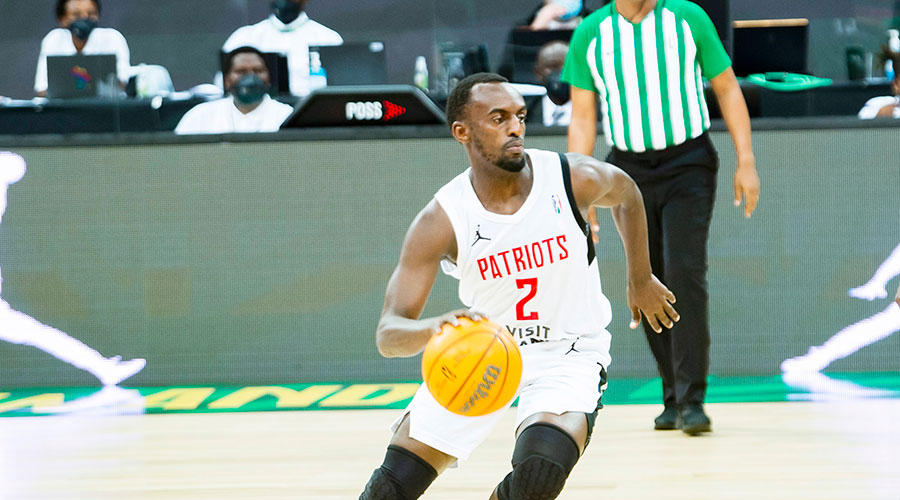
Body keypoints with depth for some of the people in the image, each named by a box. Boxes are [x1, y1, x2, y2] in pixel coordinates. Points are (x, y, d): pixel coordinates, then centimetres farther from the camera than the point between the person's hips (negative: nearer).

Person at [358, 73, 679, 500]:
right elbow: (388, 334, -25)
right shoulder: (441, 221, -21)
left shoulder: (576, 179, -19)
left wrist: (641, 281, 16)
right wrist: (436, 328, -48)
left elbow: (626, 193, 8)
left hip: (566, 350, -1)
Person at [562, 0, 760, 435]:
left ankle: (692, 400, -15)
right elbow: (582, 120, 4)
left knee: (685, 273, -16)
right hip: (630, 172, 3)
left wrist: (746, 163, -3)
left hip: (688, 164, -2)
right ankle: (674, 398, 17)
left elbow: (727, 89, 3)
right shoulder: (590, 35, 1)